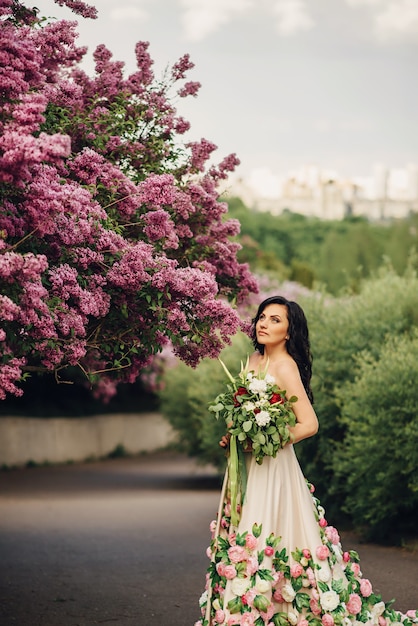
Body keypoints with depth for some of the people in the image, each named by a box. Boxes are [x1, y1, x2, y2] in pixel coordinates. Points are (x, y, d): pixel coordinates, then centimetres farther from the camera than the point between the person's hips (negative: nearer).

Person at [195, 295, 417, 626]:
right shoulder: (255, 360, 9)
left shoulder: (285, 367, -15)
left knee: (266, 541, -8)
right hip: (246, 465, 8)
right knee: (242, 537, 9)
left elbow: (309, 424, -20)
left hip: (273, 466, -8)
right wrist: (234, 437, 3)